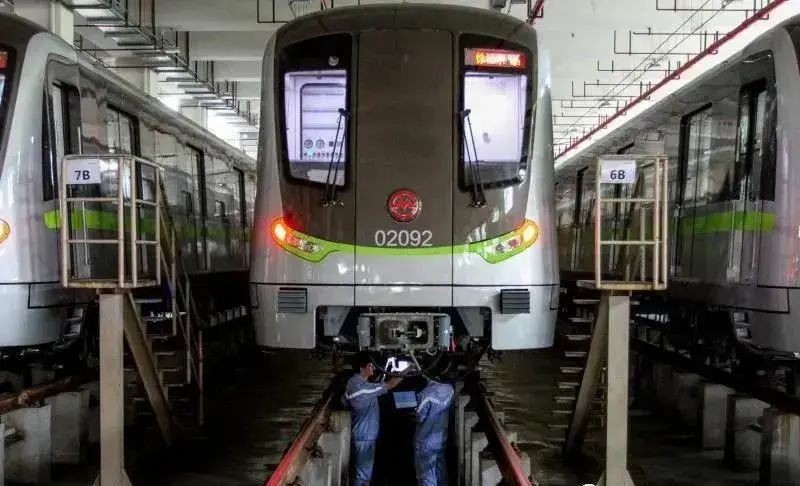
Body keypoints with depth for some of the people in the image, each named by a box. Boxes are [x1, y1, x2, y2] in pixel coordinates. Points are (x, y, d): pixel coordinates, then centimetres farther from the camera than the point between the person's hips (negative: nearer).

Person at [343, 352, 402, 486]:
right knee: (363, 474, 0)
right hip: (365, 436, -10)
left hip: (360, 433, 10)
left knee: (360, 470, 20)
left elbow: (344, 401, 16)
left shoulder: (353, 382, 3)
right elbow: (388, 386, -25)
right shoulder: (363, 387, -27)